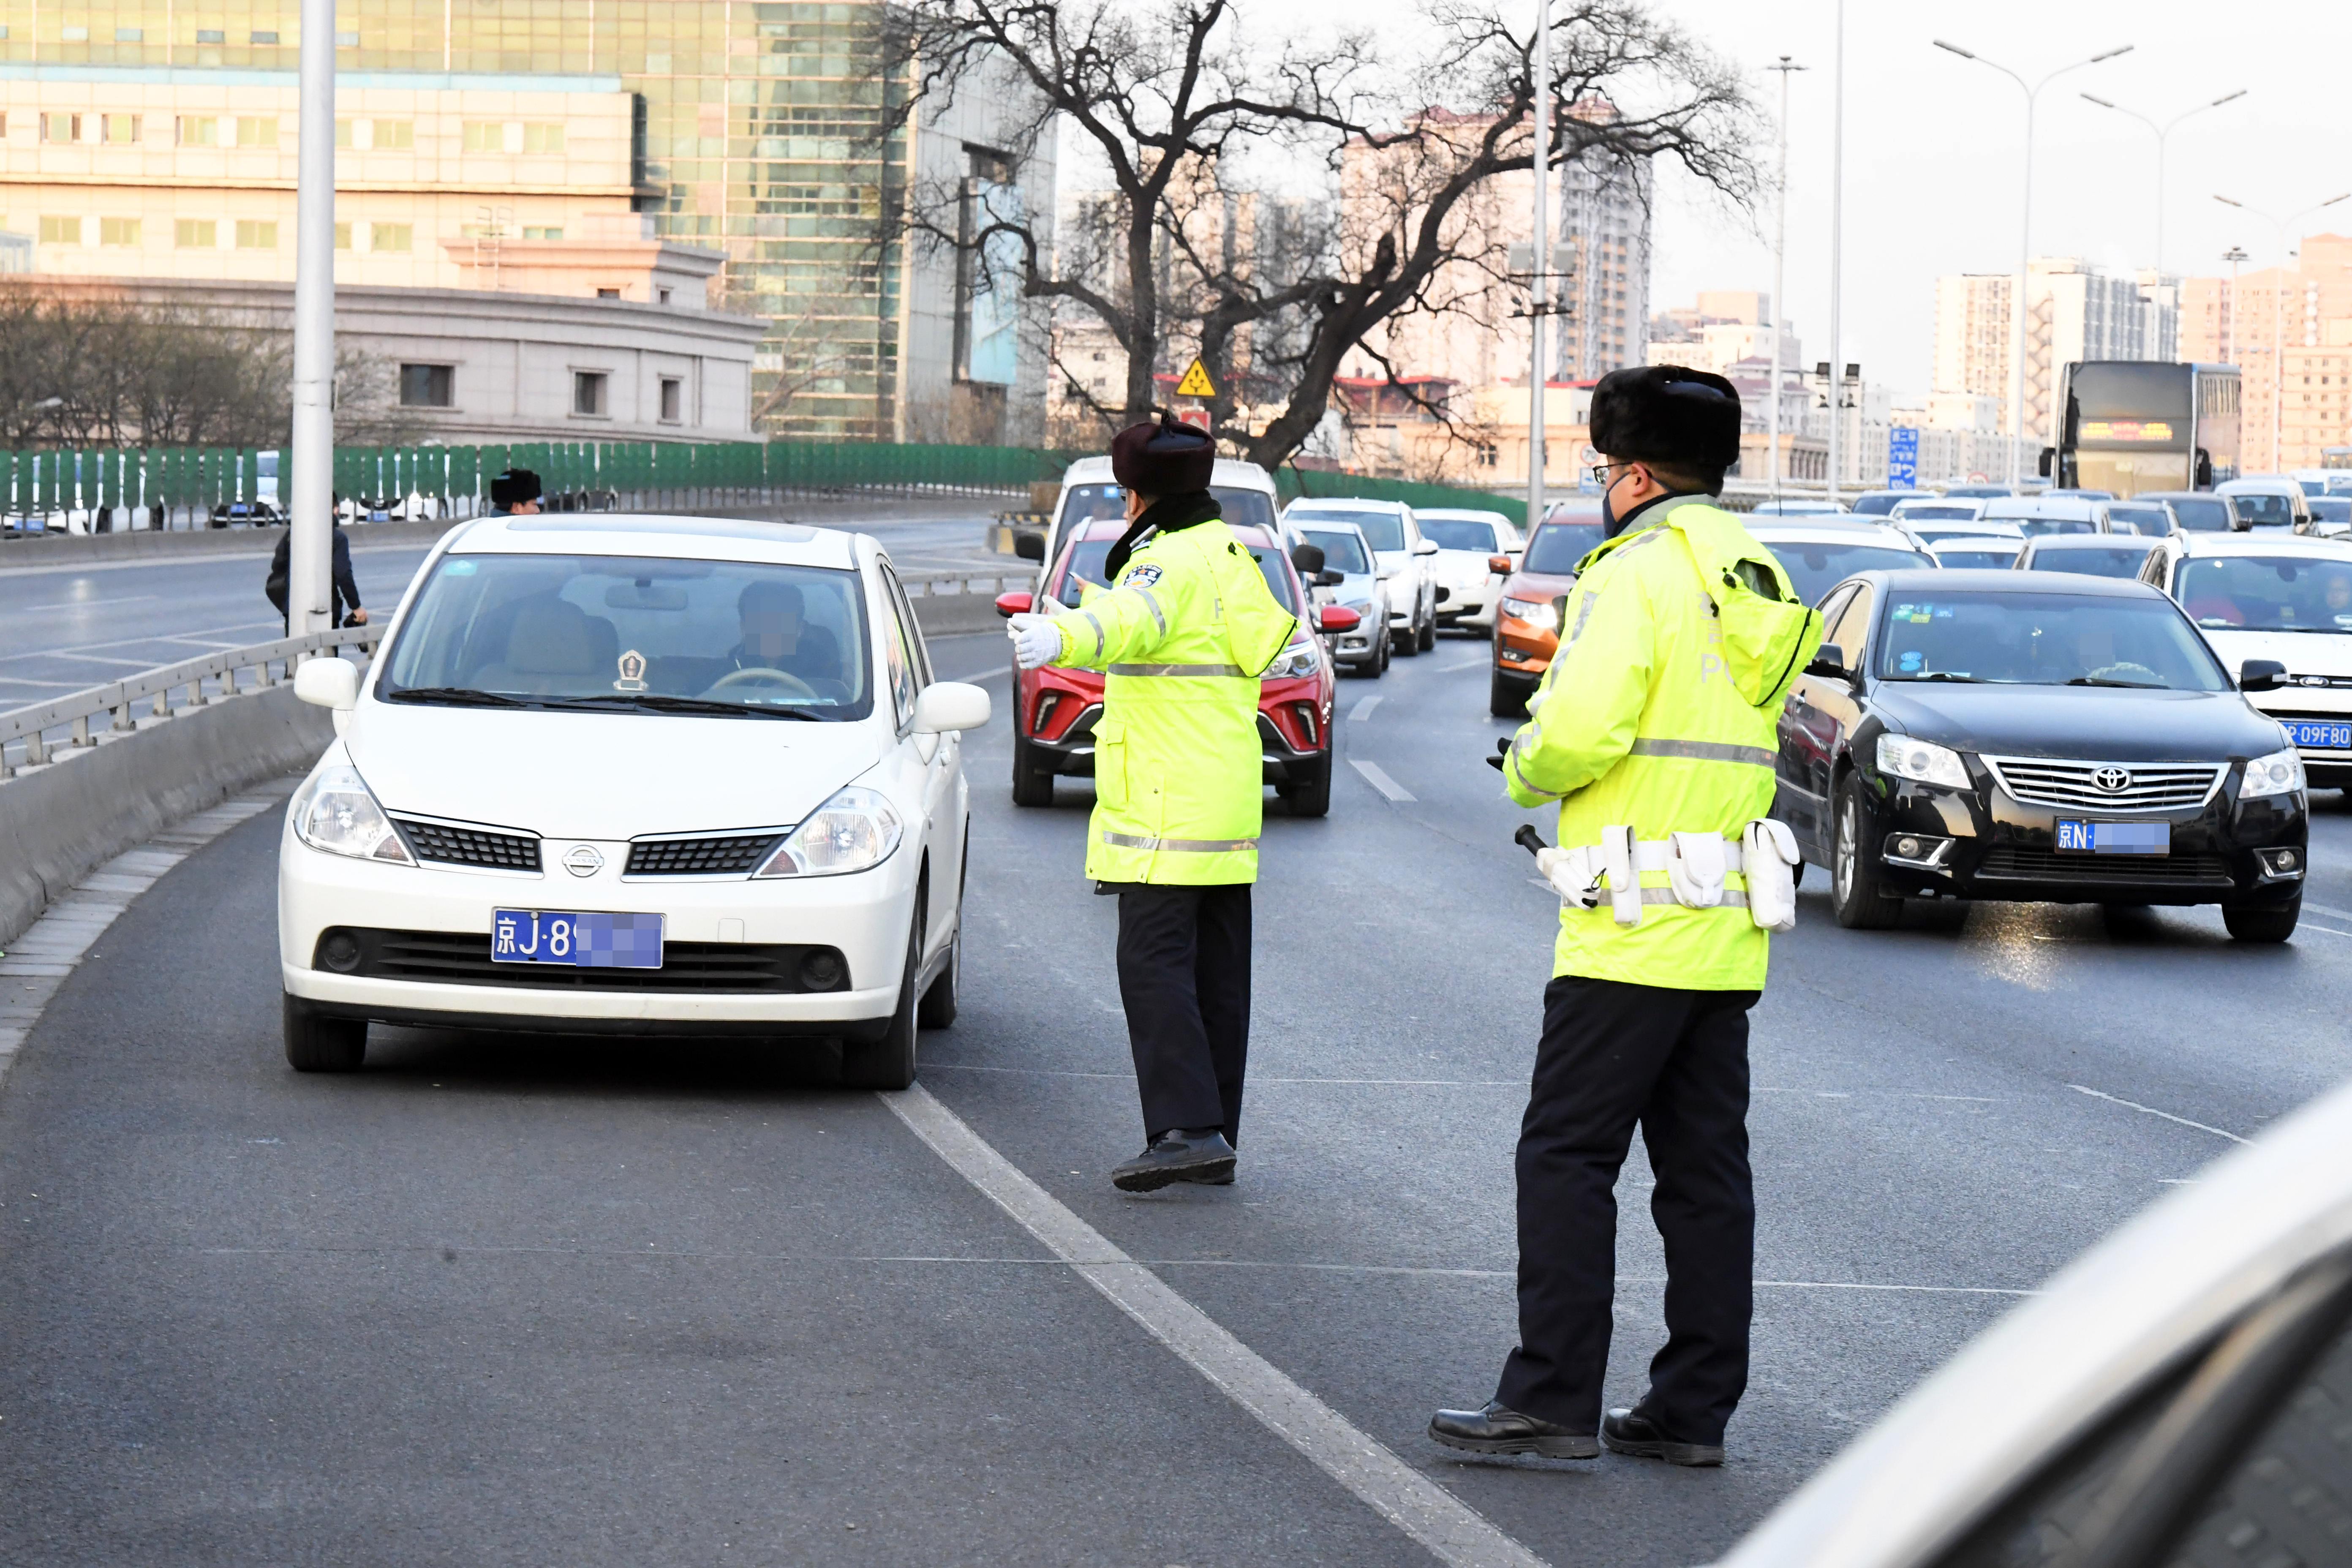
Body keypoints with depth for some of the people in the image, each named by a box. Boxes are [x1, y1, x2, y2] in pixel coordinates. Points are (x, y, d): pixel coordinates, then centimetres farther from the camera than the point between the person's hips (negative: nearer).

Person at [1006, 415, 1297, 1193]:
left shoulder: (1172, 560, -12)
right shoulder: (1229, 556, 18)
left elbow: (1132, 621, -36)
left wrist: (1063, 637, -57)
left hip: (1167, 810, -10)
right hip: (1226, 808, 10)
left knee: (1154, 963, -13)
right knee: (1215, 972, 10)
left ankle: (1187, 1128, -22)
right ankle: (1215, 1136, 13)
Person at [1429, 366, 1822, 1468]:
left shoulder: (1638, 573, -12)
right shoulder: (1755, 581, 15)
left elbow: (1579, 732, -21)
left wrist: (1526, 770, 0)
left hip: (1631, 925, -8)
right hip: (1729, 928, 8)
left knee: (1567, 1157, -4)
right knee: (1705, 1170, 9)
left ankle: (1552, 1400, -6)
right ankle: (1693, 1409, 12)